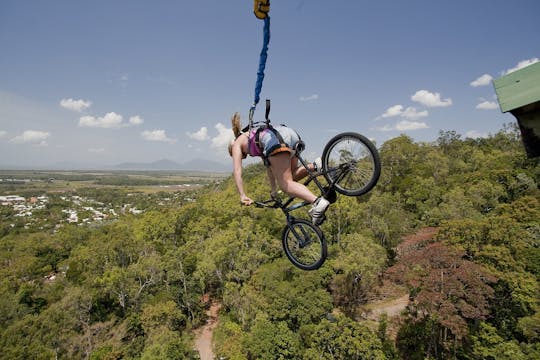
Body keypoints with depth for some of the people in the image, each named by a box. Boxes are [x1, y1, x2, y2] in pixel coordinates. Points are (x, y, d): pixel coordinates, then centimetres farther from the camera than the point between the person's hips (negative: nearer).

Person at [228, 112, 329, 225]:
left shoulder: (237, 143, 26)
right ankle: (315, 166, -2)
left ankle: (318, 202, -30)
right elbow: (269, 166, 42)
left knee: (285, 184, -8)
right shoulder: (256, 136, 43)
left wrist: (243, 196, 10)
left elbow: (237, 171, 13)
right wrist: (274, 190, 45)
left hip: (275, 139, -7)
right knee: (290, 177, 20)